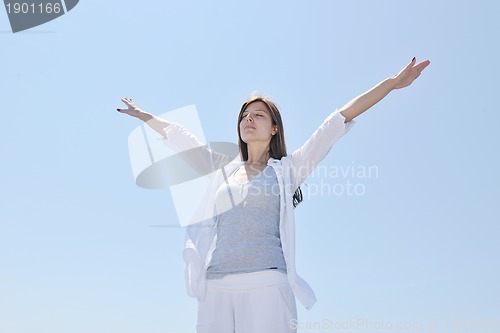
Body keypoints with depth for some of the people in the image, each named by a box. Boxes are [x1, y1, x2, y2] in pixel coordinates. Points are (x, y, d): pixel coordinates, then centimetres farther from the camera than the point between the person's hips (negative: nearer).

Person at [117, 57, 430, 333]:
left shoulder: (287, 169, 11)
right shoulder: (224, 169, 21)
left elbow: (339, 119, 7)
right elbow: (178, 136, 33)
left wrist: (393, 82, 7)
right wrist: (142, 114, 44)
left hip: (266, 285, -3)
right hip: (216, 289, 4)